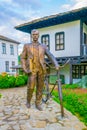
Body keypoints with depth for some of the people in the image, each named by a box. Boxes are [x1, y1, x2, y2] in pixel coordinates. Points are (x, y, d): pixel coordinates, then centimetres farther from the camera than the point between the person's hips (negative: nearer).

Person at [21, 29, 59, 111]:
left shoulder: (43, 46, 9)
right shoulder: (27, 46, 7)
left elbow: (50, 56, 0)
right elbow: (23, 58, 6)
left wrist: (56, 64, -18)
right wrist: (24, 69, -7)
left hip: (41, 69, 2)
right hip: (32, 69, -2)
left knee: (40, 87, 3)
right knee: (31, 86, -9)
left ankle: (38, 103, 16)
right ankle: (28, 101, 19)